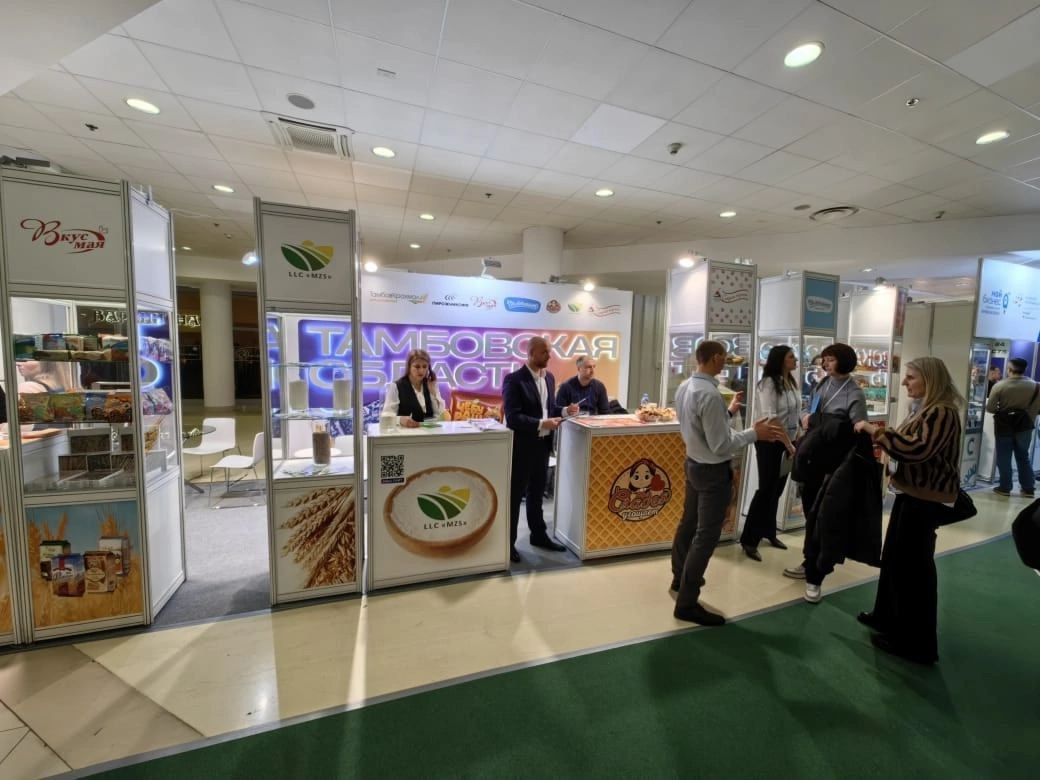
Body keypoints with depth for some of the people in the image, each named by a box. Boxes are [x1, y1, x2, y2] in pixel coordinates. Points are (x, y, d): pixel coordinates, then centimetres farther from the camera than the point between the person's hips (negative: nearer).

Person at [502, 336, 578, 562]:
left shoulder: (549, 377, 7)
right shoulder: (514, 379, -17)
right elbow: (512, 417, -23)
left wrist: (565, 410, -3)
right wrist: (542, 424, -26)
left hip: (543, 444, 7)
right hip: (522, 446, -7)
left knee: (536, 493, 21)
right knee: (515, 494, 8)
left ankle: (539, 535, 37)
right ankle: (508, 542, 23)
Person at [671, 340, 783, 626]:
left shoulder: (685, 387, 0)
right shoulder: (710, 394, -27)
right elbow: (721, 445, -24)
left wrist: (728, 411, 15)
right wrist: (755, 433, -13)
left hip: (693, 463, 9)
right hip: (714, 471, -9)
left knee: (689, 523, 23)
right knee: (706, 536, 2)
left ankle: (680, 577, 43)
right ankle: (687, 603, 12)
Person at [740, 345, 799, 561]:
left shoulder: (792, 383, 7)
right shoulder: (768, 383, -16)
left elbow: (797, 413, 12)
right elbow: (769, 418, -21)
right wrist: (788, 445, -22)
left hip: (788, 442, 7)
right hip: (770, 442, -7)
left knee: (777, 489, 16)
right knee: (766, 489, -4)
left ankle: (768, 532, 32)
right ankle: (749, 540, 7)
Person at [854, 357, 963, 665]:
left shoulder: (942, 412, -18)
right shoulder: (923, 408, 12)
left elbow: (916, 449, -31)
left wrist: (875, 431, -25)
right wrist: (880, 437, -2)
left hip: (927, 500, -10)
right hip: (912, 494, 10)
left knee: (914, 565, 0)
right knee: (894, 556, 18)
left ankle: (915, 642, 14)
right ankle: (888, 616, 34)